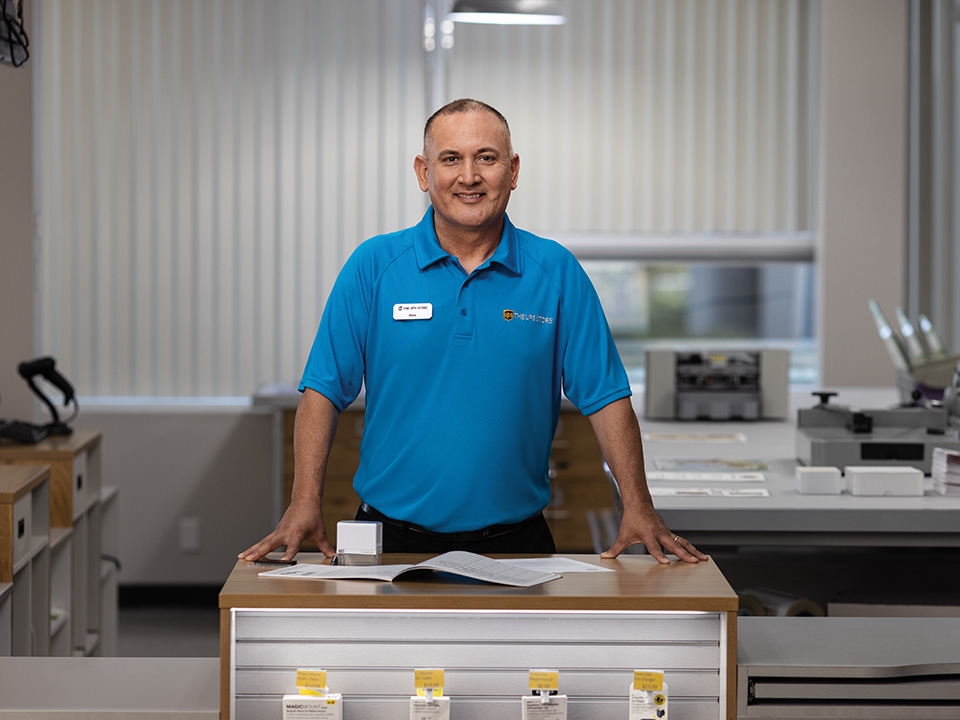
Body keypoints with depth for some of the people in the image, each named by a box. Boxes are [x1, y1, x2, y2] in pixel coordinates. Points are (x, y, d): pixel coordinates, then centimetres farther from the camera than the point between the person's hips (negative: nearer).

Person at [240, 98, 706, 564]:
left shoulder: (557, 272, 1)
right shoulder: (373, 266, -1)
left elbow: (605, 396, 0)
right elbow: (324, 389, -2)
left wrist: (637, 508, -9)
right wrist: (306, 503, -13)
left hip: (515, 542, 1)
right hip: (392, 539, 0)